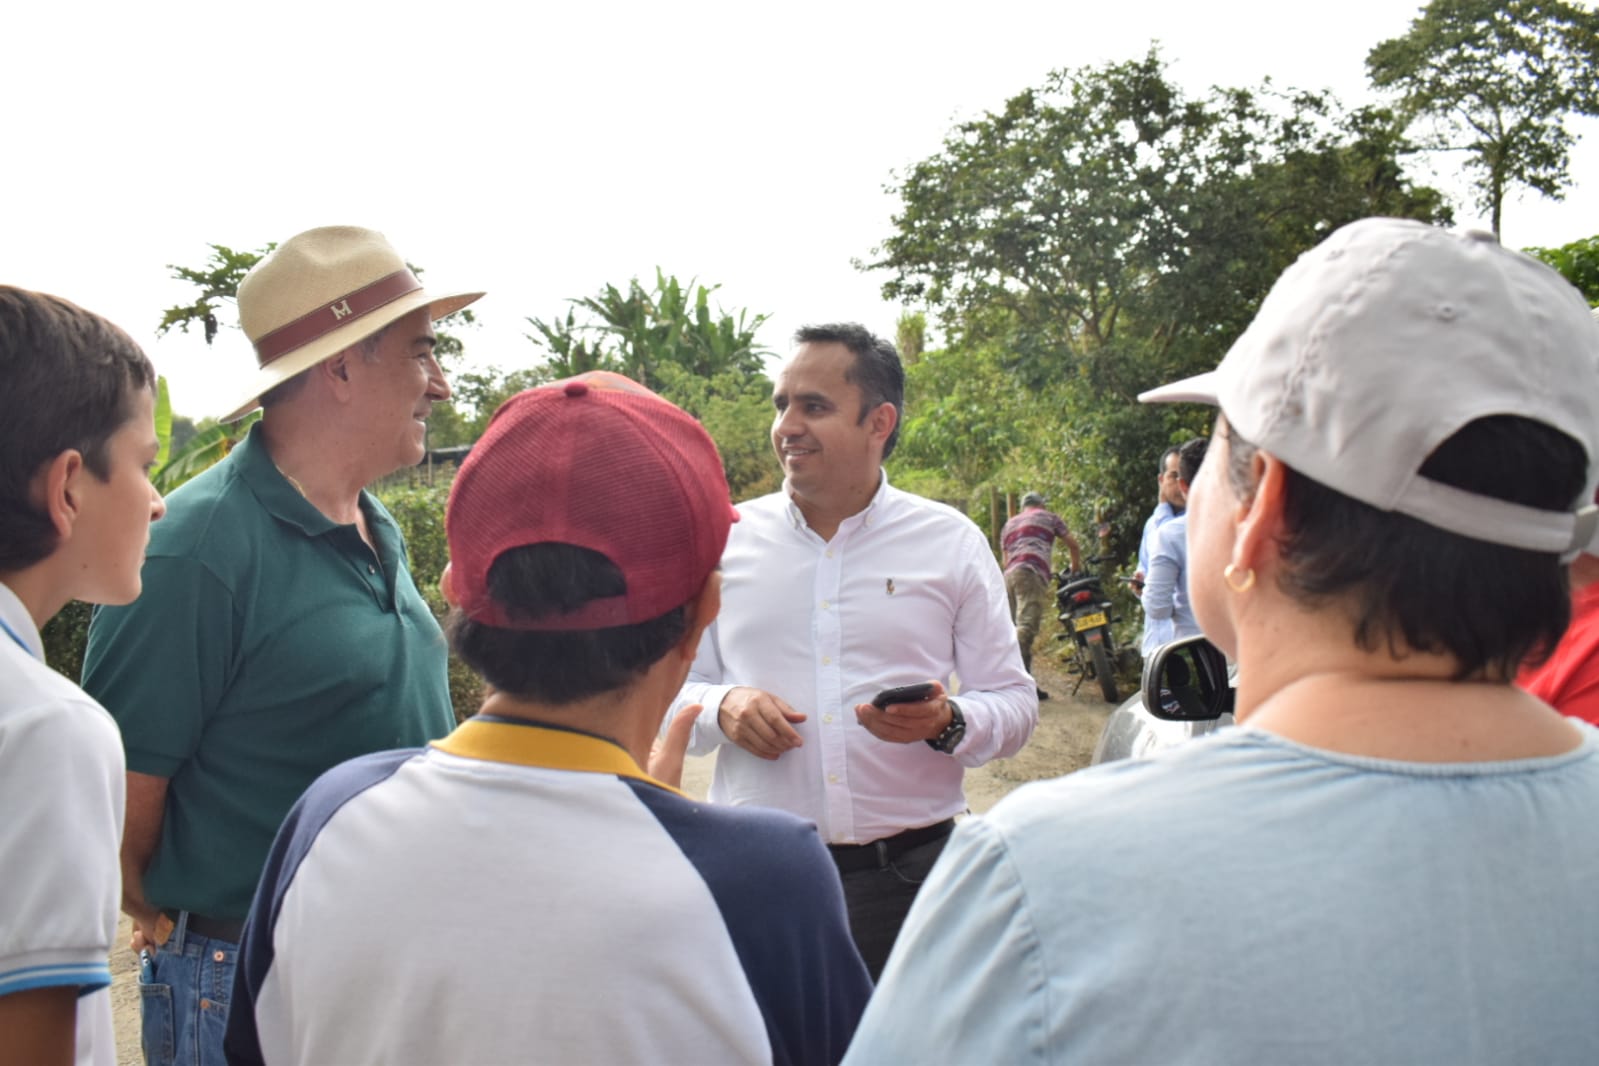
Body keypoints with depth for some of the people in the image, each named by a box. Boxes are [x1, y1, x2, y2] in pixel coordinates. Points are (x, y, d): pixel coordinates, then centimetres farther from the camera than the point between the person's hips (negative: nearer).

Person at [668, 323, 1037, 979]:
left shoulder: (952, 542, 4)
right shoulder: (727, 540, 6)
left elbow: (1015, 704, 5)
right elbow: (670, 689, 11)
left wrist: (947, 723, -16)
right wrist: (721, 708, -10)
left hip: (913, 869, 0)